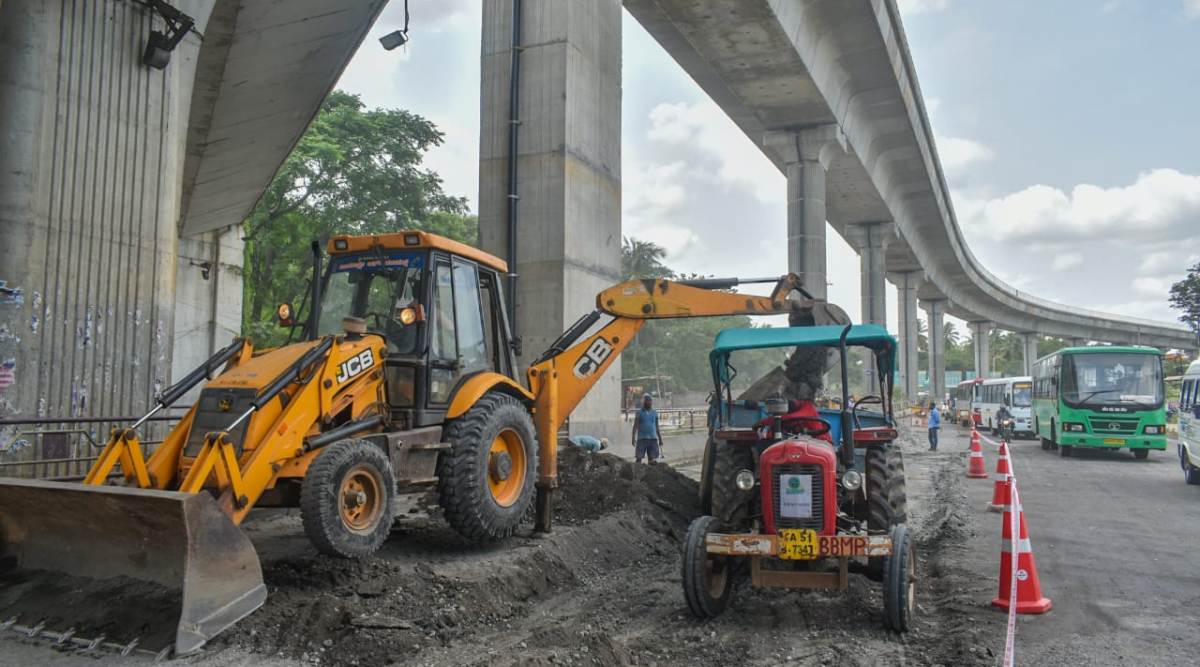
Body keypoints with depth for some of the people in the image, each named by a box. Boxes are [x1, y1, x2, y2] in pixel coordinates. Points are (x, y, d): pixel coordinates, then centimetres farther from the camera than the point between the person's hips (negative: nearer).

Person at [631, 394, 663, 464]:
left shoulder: (654, 413, 10)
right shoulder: (639, 413, 1)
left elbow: (657, 427, 16)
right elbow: (635, 427, -1)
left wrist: (660, 439, 15)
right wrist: (633, 438, -9)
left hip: (653, 438, 3)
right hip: (641, 439, -3)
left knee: (652, 458, 2)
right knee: (638, 458, -7)